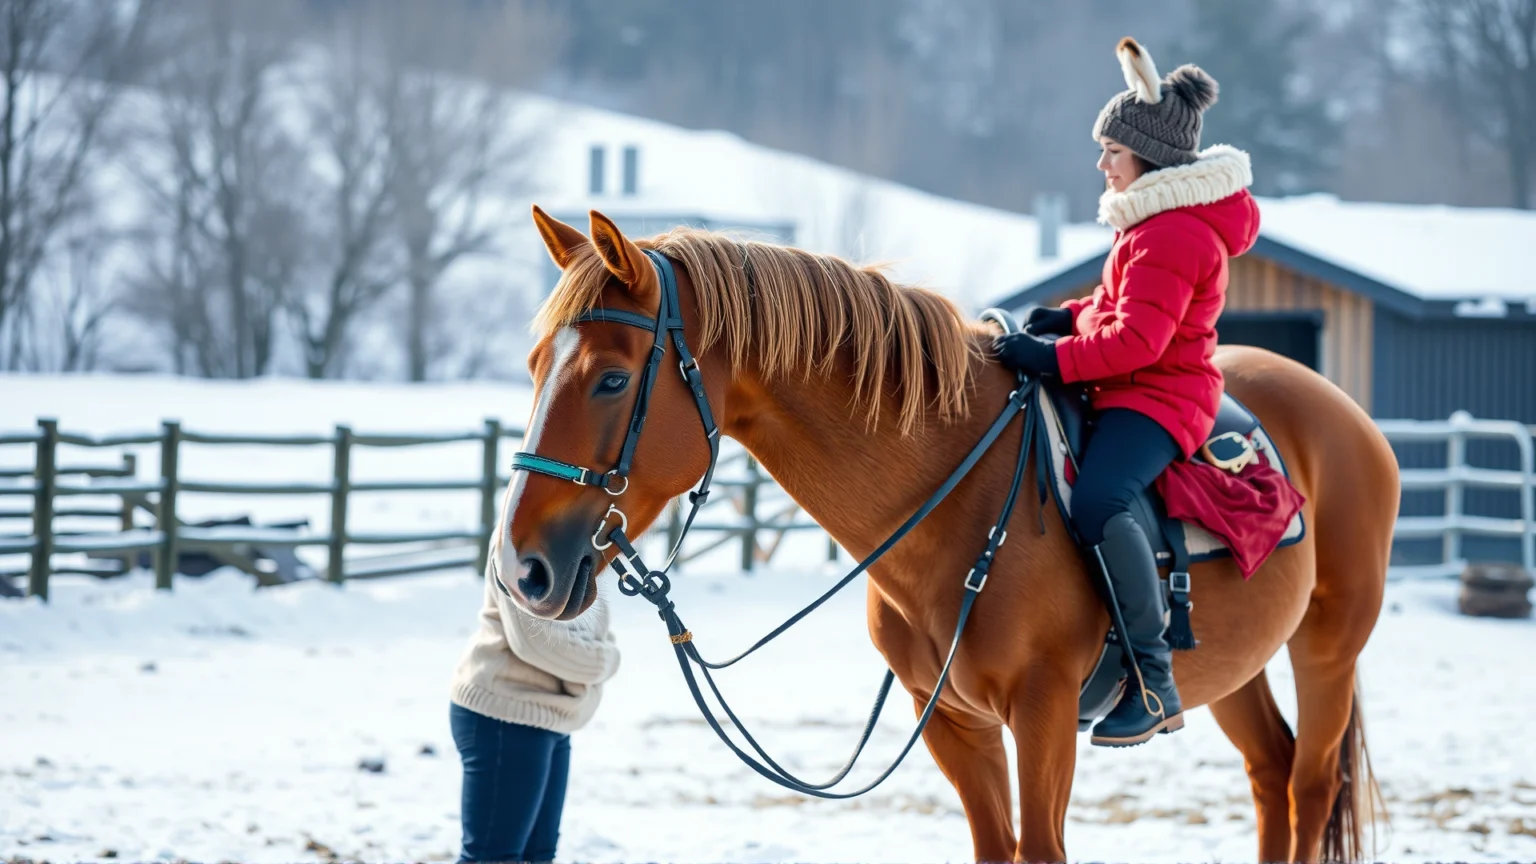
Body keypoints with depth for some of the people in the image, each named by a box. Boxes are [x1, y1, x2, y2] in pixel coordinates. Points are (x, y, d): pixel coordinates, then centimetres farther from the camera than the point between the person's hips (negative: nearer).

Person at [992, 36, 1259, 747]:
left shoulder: (1171, 233, -18)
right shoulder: (1159, 219, 16)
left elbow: (1138, 337, -25)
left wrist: (1057, 358, -26)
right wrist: (1070, 318, 11)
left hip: (1157, 396, -12)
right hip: (1130, 387, 12)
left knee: (1098, 502, -34)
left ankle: (1154, 682, -30)